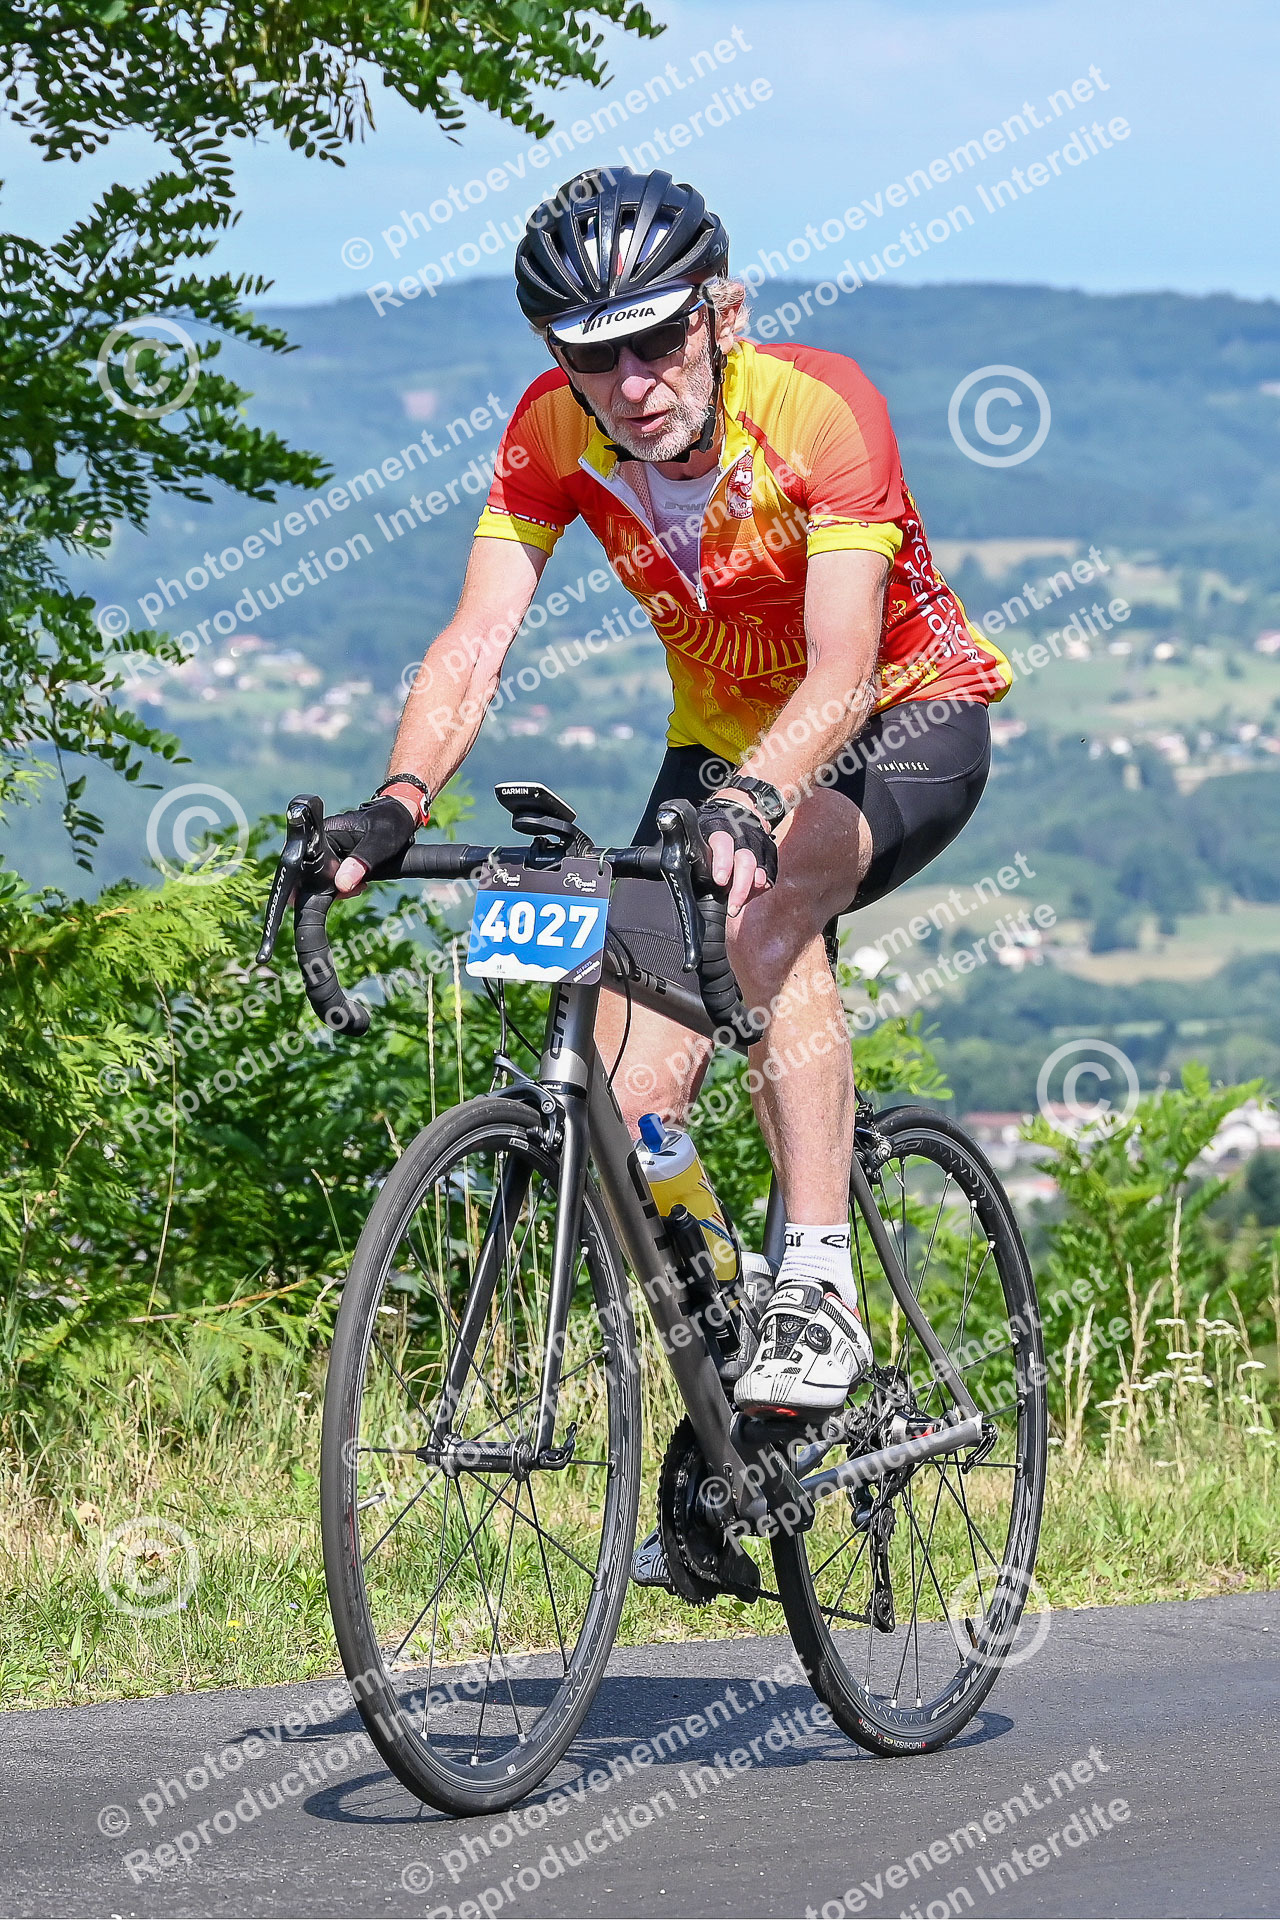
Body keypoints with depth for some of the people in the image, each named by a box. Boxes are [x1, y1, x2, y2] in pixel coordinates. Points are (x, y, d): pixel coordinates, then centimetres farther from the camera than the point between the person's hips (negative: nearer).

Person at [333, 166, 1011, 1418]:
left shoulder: (819, 411, -30)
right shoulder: (553, 434, -18)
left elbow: (842, 670, -40)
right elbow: (478, 640, -25)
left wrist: (754, 805, -59)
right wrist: (397, 804, -43)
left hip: (909, 723, -5)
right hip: (723, 741, 5)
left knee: (766, 899, -38)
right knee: (630, 1116, -12)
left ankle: (818, 1289, -33)